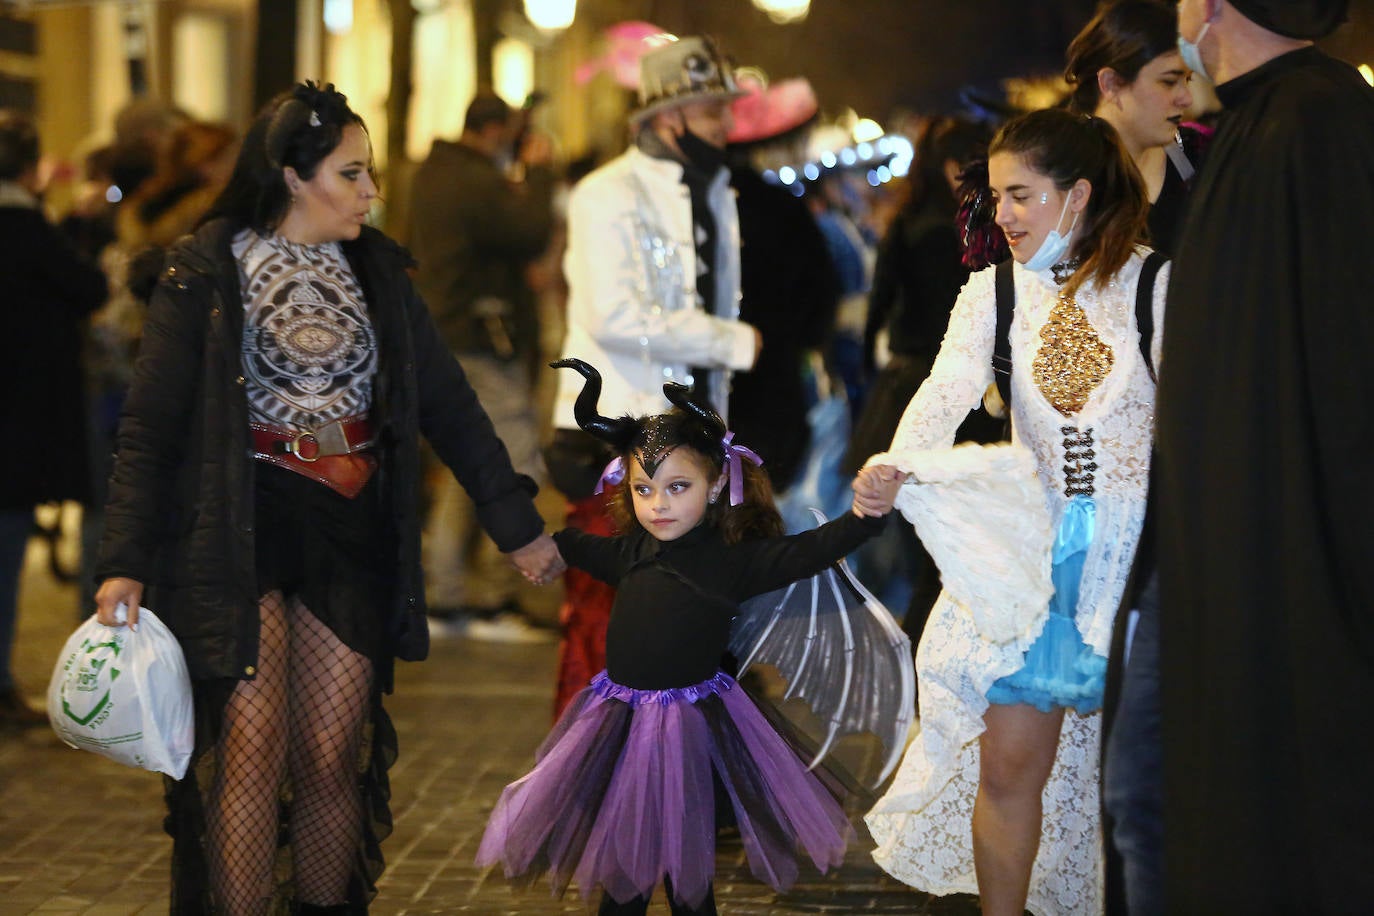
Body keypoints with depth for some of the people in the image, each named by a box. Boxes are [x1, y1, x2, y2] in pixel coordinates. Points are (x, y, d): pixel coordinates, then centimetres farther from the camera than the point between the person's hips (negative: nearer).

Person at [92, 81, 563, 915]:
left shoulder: (378, 270, 9)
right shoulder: (206, 274, -4)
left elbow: (448, 405, 11)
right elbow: (151, 428, -4)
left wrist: (518, 525, 10)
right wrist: (124, 562, -12)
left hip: (349, 534, 4)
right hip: (237, 534, -4)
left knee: (334, 758, 3)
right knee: (254, 749, -10)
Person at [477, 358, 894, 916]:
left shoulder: (732, 560, -12)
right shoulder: (630, 554, 3)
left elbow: (805, 554, -26)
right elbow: (561, 543, 22)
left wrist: (865, 516, -40)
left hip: (689, 723, -5)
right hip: (620, 723, 5)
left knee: (686, 871, 3)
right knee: (621, 864, 15)